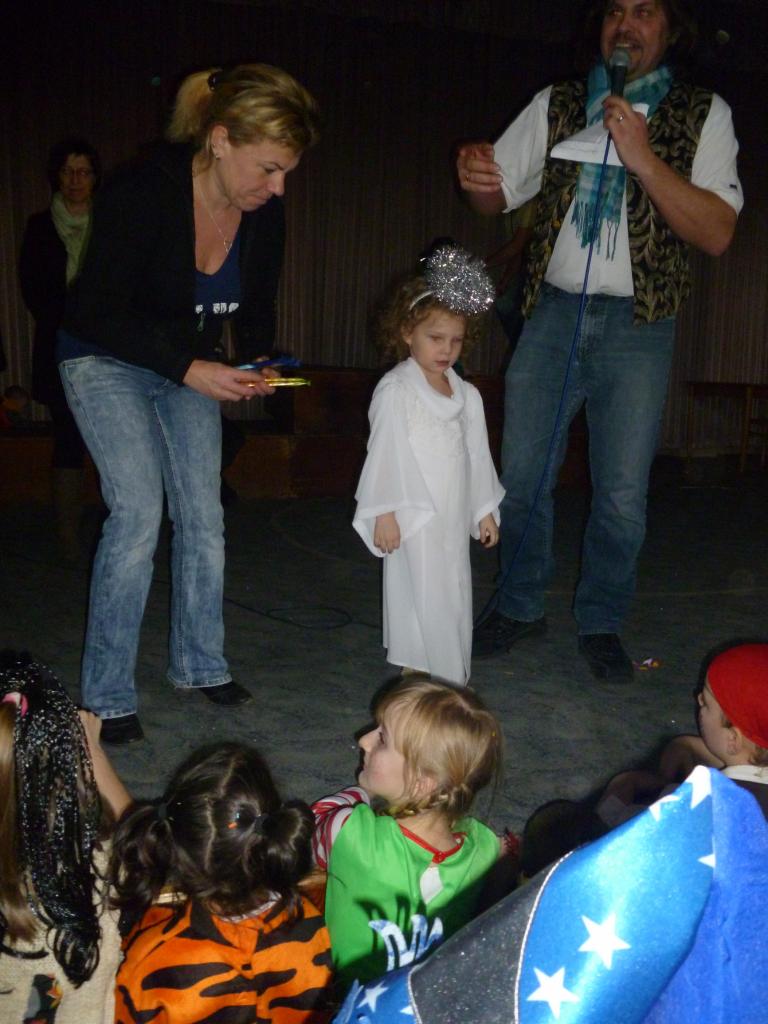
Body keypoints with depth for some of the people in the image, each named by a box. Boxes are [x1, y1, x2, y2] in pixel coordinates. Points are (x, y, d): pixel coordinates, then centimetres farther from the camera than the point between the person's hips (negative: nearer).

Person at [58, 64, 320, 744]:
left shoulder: (265, 215, -10)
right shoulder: (142, 196, -28)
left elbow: (257, 311, 5)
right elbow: (98, 315, -24)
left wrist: (255, 368, -15)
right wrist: (189, 370, -31)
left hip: (192, 368, 5)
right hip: (105, 363, -5)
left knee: (204, 515, 1)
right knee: (139, 511, -16)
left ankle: (200, 664, 19)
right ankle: (106, 697, -4)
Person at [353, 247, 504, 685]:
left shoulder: (466, 394, 11)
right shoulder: (395, 390, -8)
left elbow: (477, 454, 15)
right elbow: (385, 452, -10)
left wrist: (486, 509, 16)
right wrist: (384, 512, -13)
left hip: (454, 518, 6)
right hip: (414, 518, -6)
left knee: (455, 597, 11)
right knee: (424, 597, -4)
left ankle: (453, 678, 21)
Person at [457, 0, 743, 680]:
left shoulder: (702, 115, 3)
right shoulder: (556, 106, 10)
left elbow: (717, 234, -8)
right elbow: (496, 196, 10)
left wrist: (644, 159, -19)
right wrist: (474, 174, -15)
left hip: (639, 324, -2)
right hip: (553, 312, 2)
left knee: (623, 492, 0)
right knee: (522, 474, 3)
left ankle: (602, 623, 20)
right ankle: (520, 606, 23)